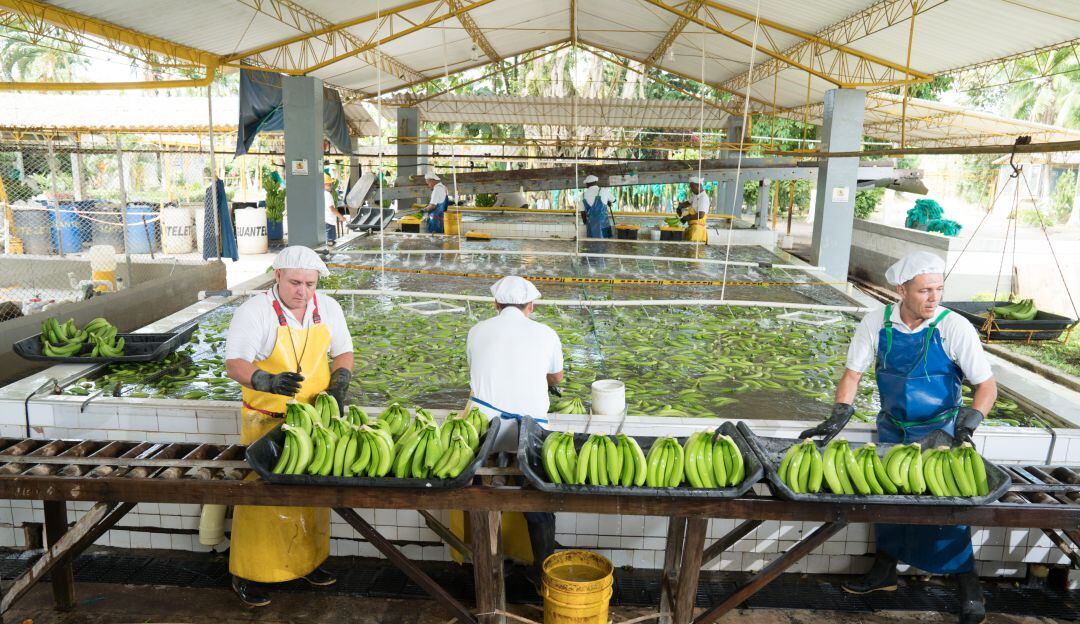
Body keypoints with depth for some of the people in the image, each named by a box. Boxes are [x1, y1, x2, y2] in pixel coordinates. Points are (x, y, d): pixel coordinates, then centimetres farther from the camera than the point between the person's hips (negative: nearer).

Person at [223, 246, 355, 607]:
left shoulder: (328, 309, 2)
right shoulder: (254, 312, -14)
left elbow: (343, 352, 11)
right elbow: (234, 364, -20)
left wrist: (338, 387, -7)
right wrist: (267, 381, -39)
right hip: (267, 422, -5)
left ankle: (307, 561, 31)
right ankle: (246, 575, 16)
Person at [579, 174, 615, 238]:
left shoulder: (583, 195, 5)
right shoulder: (604, 191, -2)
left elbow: (583, 212, 8)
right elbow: (613, 200, 17)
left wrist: (585, 223, 22)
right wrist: (609, 203, 39)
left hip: (590, 224, 3)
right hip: (603, 223, -3)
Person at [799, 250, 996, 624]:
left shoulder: (955, 328, -19)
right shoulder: (878, 323, -12)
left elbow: (987, 386, -14)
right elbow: (853, 373, -6)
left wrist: (967, 426, -29)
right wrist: (838, 418, -18)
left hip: (940, 432, -3)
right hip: (892, 430, 3)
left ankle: (968, 587, 17)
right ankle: (884, 571, 30)